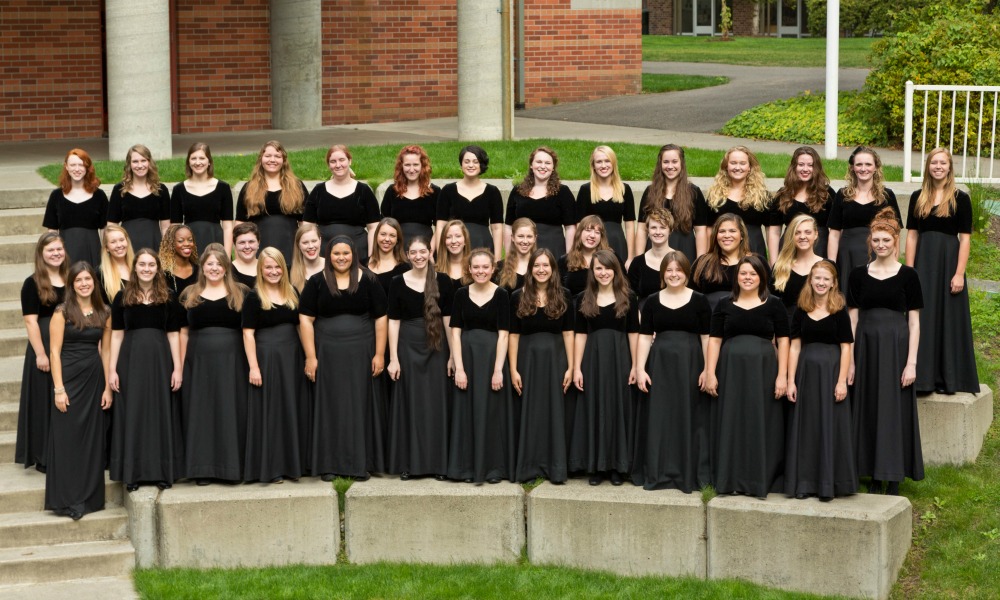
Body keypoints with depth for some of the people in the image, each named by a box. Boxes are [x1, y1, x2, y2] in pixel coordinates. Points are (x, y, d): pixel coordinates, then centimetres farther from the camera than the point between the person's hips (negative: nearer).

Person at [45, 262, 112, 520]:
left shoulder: (103, 313, 8)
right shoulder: (62, 312, -5)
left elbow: (106, 351, 10)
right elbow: (54, 351, -8)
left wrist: (108, 387, 4)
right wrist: (59, 389, -14)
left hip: (94, 380, 4)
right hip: (69, 377, -4)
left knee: (92, 440, 6)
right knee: (67, 439, -2)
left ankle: (88, 498, 14)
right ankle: (66, 500, 3)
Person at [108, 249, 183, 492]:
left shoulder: (168, 298, 6)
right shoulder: (122, 297, 5)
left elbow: (173, 335, 4)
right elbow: (116, 335, 4)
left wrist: (178, 367, -4)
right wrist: (112, 369, -3)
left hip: (160, 359, 0)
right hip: (131, 359, 0)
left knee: (161, 414, 3)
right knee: (131, 415, 2)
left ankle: (162, 472, 9)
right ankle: (132, 473, 7)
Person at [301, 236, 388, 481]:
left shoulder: (368, 282, 1)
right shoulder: (316, 282, 1)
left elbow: (381, 318, 1)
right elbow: (306, 319, -1)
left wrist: (379, 354, -5)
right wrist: (310, 357, -7)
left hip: (361, 353, 0)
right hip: (327, 353, 0)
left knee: (361, 405, 4)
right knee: (330, 406, 4)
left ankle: (362, 463, 11)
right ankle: (329, 464, 9)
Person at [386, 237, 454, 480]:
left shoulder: (442, 280, 0)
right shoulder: (398, 283, -1)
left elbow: (449, 319, 1)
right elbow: (393, 321, -1)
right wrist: (393, 358, -6)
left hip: (437, 348, 0)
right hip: (408, 347, 0)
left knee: (436, 403, 3)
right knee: (409, 404, 3)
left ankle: (438, 463, 10)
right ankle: (407, 464, 10)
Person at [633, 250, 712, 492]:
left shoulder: (699, 301, 2)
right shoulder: (652, 302, 6)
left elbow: (707, 337, 0)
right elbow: (645, 337, 6)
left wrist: (707, 370, -8)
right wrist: (640, 369, -3)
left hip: (690, 365, -2)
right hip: (659, 365, 2)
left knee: (688, 419, 2)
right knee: (658, 419, 3)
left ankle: (690, 473, 10)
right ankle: (658, 473, 10)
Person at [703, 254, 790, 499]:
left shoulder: (773, 305, 4)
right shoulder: (724, 305, 8)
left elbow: (783, 341, 2)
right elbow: (714, 340, 6)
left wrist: (782, 375, -7)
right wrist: (710, 374, -3)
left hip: (763, 371, -1)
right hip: (730, 370, 1)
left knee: (761, 424, 1)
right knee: (731, 424, 3)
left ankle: (760, 480, 8)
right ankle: (731, 480, 10)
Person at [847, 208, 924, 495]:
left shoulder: (908, 275, 0)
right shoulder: (858, 275, 6)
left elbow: (914, 322, -1)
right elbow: (852, 319, 7)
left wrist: (911, 363, -8)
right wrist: (850, 360, 1)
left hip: (896, 347, -2)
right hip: (866, 346, 2)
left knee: (895, 410, 0)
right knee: (868, 410, 5)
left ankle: (894, 478, 8)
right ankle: (874, 475, 13)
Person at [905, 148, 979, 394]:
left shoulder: (960, 199, -1)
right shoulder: (918, 198, 7)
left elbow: (965, 238, -5)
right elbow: (911, 235, 6)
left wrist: (959, 274, -12)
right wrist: (909, 271, -2)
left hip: (949, 262, -3)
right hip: (923, 262, 3)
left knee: (949, 319, 2)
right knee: (922, 320, 4)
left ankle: (948, 378, 10)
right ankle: (923, 376, 11)